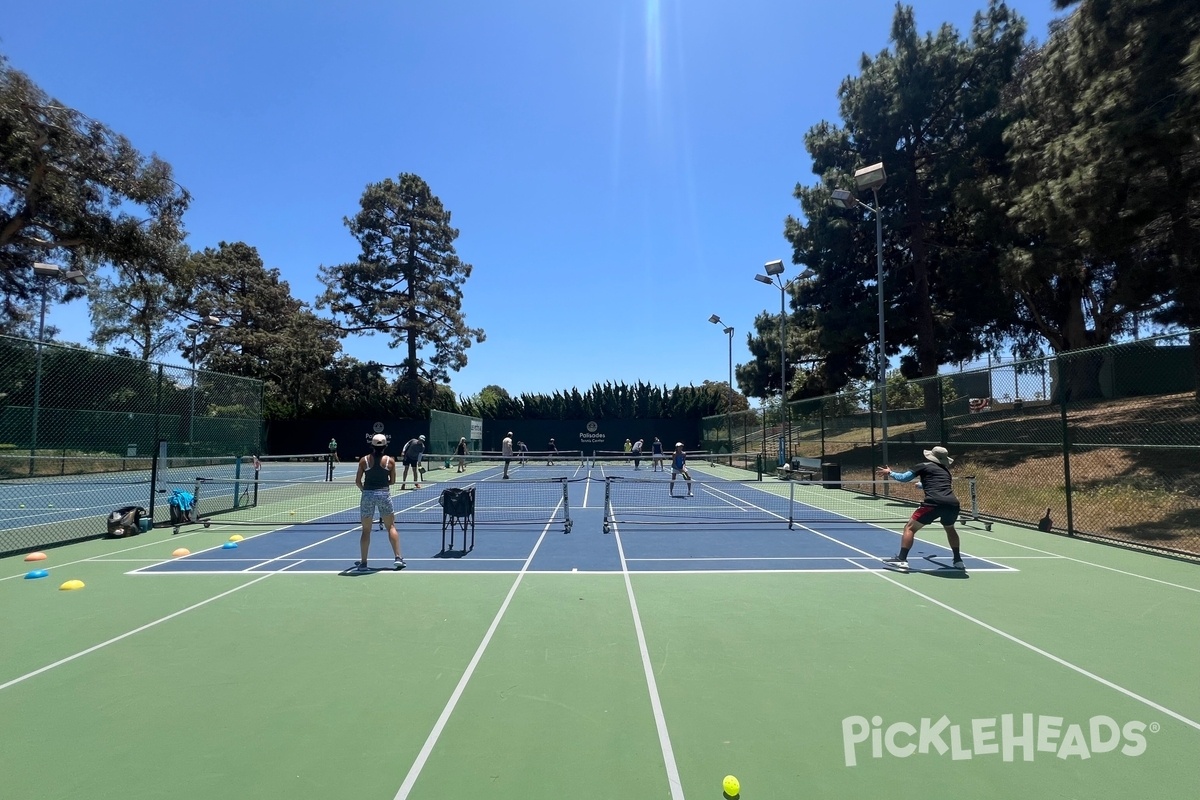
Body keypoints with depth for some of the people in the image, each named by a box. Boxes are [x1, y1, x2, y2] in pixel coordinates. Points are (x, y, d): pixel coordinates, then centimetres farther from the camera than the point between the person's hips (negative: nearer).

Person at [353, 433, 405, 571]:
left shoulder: (364, 460, -1)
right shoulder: (390, 460, -2)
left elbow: (358, 481, 1)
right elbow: (392, 481, 2)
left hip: (367, 495, 1)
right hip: (384, 494, 0)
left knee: (366, 530, 9)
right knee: (391, 527, 10)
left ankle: (363, 562, 14)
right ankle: (398, 558, 6)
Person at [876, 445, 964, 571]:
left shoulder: (924, 466, 15)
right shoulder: (946, 471, 31)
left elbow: (903, 478, 14)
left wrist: (890, 473, 32)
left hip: (934, 503, -6)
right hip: (953, 503, 6)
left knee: (910, 528, 4)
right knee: (950, 529, 35)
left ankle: (901, 560, -4)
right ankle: (958, 560, 36)